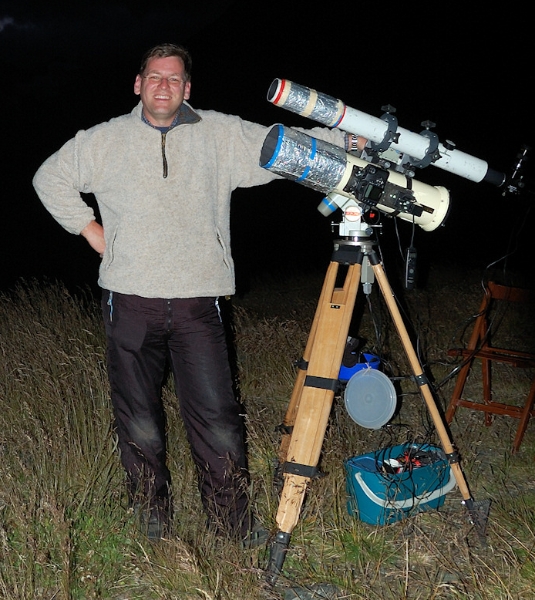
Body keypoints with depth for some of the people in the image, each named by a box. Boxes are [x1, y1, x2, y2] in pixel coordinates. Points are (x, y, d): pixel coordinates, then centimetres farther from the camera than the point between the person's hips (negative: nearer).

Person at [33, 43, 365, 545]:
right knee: (139, 418, 8)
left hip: (198, 302, -1)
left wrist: (348, 140, -11)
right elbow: (51, 178, 21)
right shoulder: (105, 140, 10)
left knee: (216, 416, -3)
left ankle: (234, 520, 13)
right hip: (130, 301, 1)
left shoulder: (221, 135, 7)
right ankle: (152, 514, 27)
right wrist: (89, 228, 12)